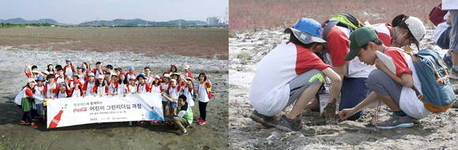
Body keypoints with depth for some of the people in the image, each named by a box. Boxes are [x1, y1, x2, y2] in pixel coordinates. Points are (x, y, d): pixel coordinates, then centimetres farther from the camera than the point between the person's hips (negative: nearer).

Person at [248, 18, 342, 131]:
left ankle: (263, 114, 18)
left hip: (254, 101, 8)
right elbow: (336, 79, -4)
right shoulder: (307, 54, -1)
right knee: (317, 75, -3)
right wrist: (331, 104, 14)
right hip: (270, 104, -8)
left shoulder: (282, 46, 17)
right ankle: (290, 120, 0)